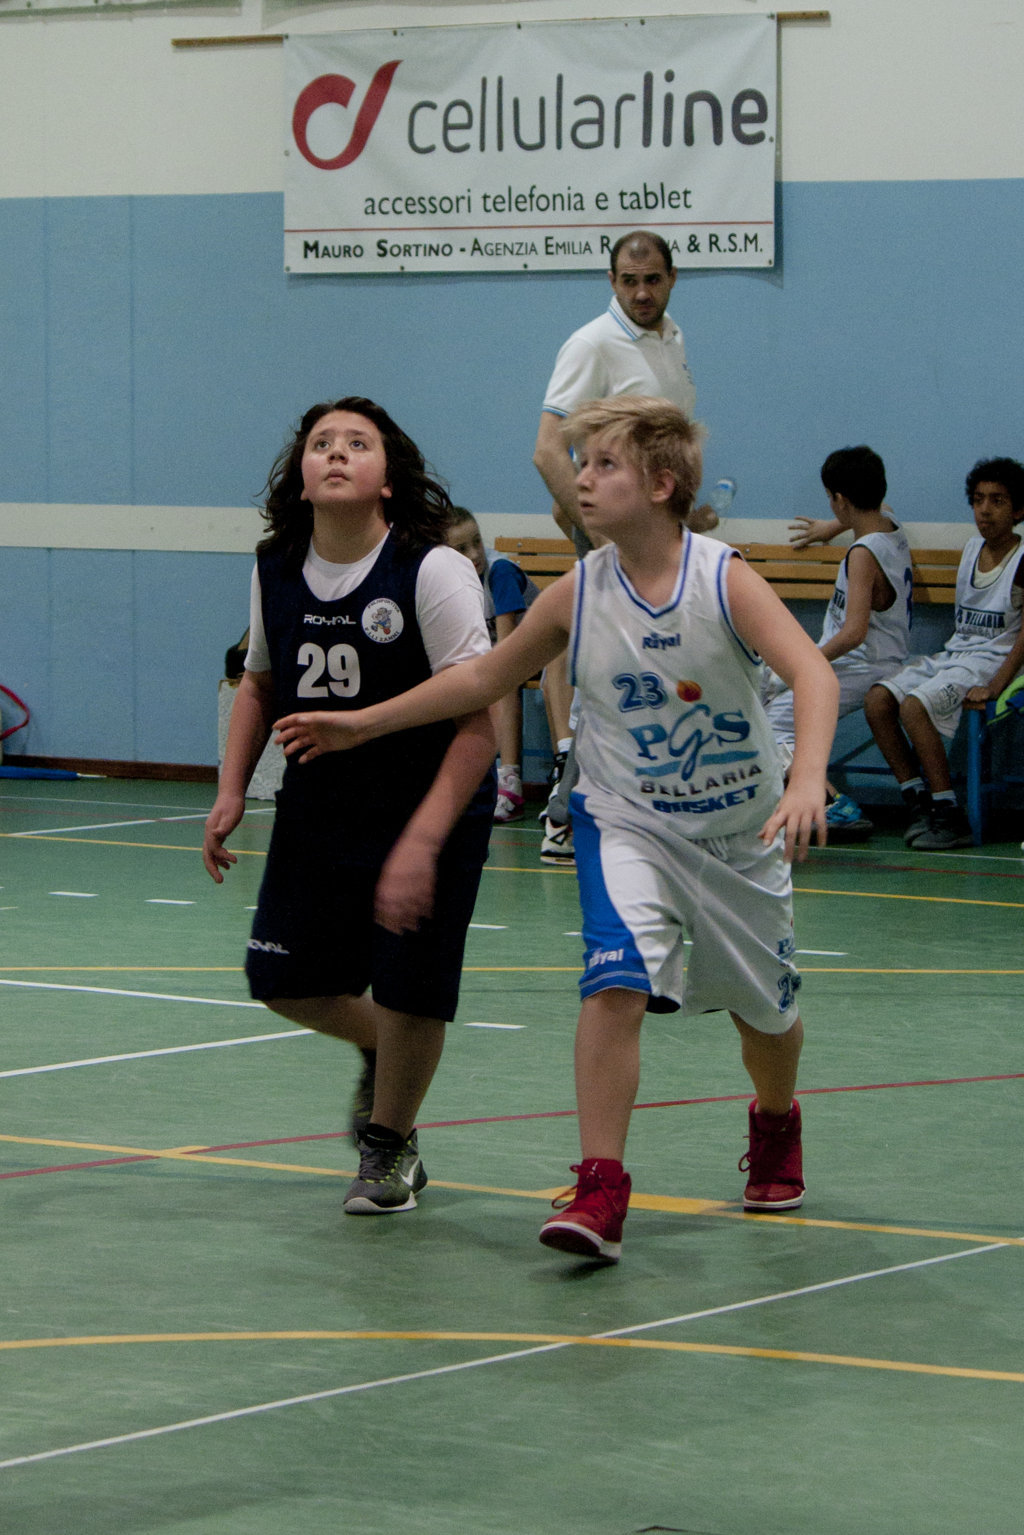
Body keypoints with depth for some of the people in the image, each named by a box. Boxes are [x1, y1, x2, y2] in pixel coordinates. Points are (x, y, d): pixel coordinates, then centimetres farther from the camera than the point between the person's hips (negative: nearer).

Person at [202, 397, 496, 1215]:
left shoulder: (432, 571, -21)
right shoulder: (276, 570, -4)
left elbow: (478, 719, -22)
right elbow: (261, 685, 15)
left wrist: (422, 841, -29)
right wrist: (231, 793, 4)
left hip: (433, 809, -5)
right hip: (318, 803, 5)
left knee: (409, 991, -5)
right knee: (283, 978, 4)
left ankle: (390, 1143, 24)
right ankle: (382, 1050, 37)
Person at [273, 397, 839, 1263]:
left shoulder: (724, 581, -17)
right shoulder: (578, 596, -7)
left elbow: (813, 674, -28)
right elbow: (483, 678, 7)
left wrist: (806, 783, -46)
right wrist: (365, 724, 9)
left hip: (739, 829, 0)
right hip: (627, 824, 1)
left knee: (765, 1009, 15)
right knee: (616, 983, -23)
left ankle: (775, 1126, 48)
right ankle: (599, 1191, -21)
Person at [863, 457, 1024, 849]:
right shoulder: (971, 548, 13)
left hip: (992, 660, -7)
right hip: (951, 655, 8)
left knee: (914, 706, -29)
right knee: (877, 700, -14)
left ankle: (949, 817, -25)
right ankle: (918, 800, -11)